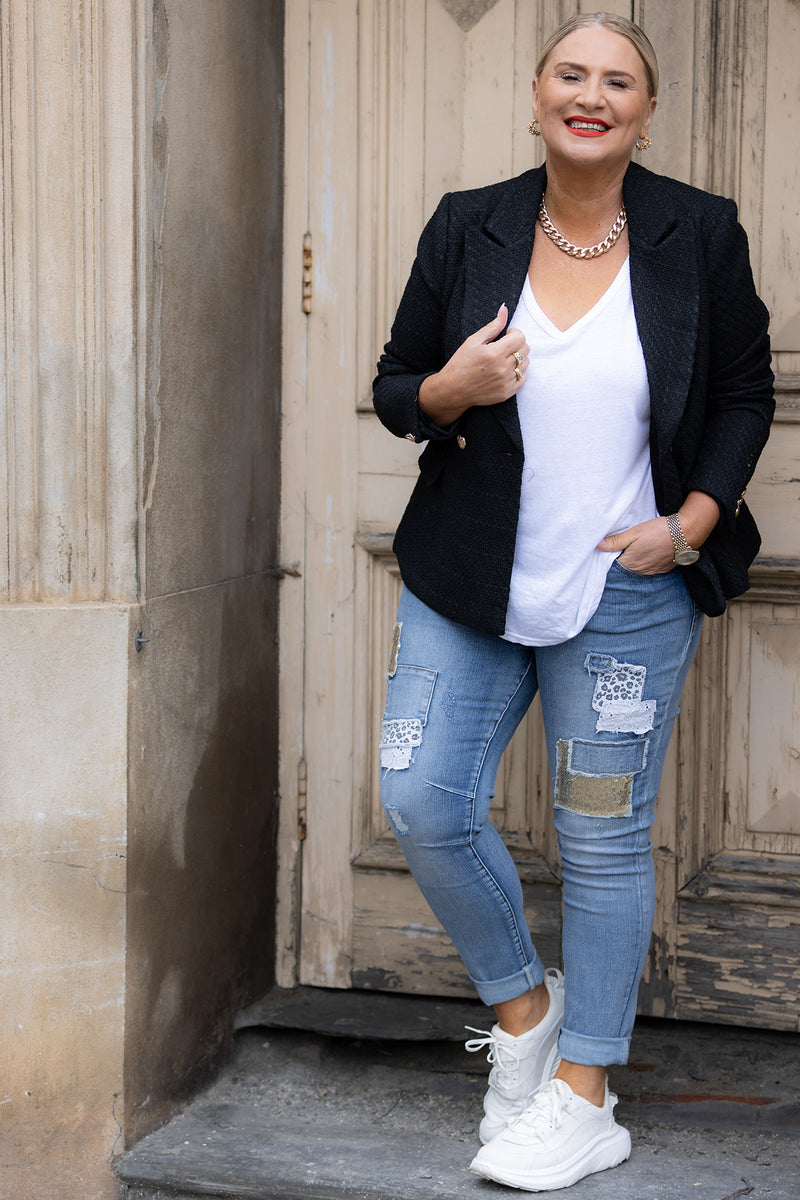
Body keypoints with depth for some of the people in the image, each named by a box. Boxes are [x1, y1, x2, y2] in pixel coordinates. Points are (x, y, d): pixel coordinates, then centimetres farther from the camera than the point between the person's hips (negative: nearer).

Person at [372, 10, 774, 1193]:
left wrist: (692, 520, -9)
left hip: (629, 593, -2)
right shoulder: (467, 229, 1)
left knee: (603, 839, 4)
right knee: (424, 802, -3)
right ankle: (522, 1003, 24)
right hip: (468, 583, 3)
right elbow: (395, 388, 6)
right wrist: (451, 390, -17)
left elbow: (744, 395, 5)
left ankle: (584, 1099, 19)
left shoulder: (699, 234, -2)